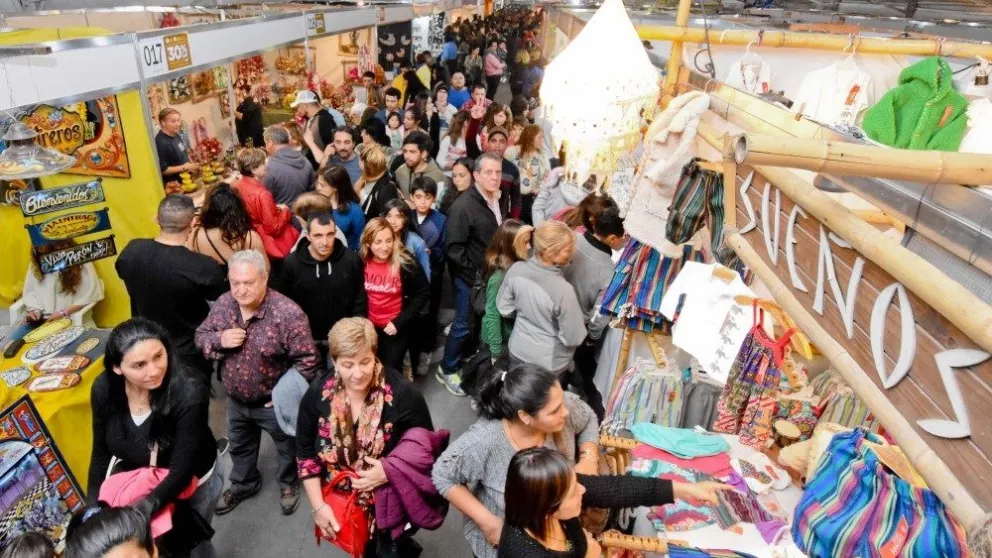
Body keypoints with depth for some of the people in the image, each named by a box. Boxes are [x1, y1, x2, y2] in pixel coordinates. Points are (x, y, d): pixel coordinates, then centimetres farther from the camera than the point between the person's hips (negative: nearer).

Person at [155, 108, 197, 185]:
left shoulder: (176, 135, 6)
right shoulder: (161, 143, -23)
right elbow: (162, 170, -24)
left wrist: (191, 166, 3)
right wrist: (184, 167, -21)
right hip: (174, 184, -9)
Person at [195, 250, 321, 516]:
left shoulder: (287, 313, -31)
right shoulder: (223, 304, -12)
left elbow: (307, 361, -24)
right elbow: (201, 336, 1)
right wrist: (220, 339, -21)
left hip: (273, 403, -5)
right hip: (236, 400, 5)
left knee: (288, 447, 21)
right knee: (240, 447, 29)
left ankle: (289, 484, 50)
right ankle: (243, 484, 56)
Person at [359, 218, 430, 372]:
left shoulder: (406, 263, -21)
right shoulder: (361, 262, -10)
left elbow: (423, 294, -13)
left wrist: (400, 322, -17)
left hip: (397, 327, -4)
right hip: (370, 326, 4)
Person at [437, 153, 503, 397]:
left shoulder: (499, 201, 2)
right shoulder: (463, 206, -20)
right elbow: (454, 248, -20)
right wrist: (474, 273, -17)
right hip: (470, 277, -7)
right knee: (463, 324, 3)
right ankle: (447, 370, 21)